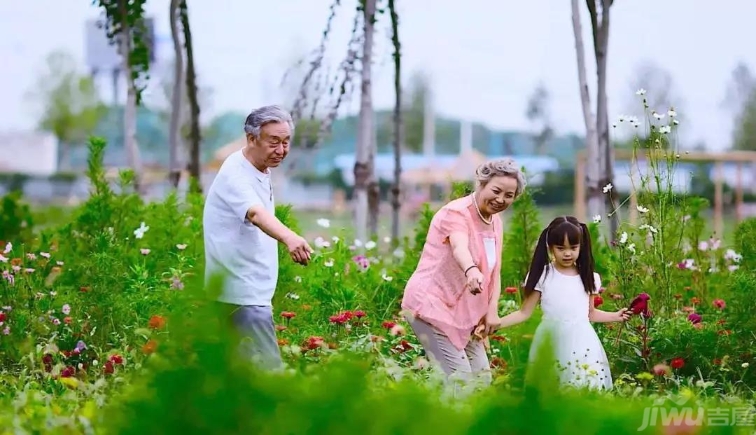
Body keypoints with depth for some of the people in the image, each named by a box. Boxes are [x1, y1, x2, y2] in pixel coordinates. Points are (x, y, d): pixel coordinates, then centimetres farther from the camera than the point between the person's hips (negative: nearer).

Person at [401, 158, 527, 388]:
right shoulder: (456, 213, -18)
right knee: (459, 379, -16)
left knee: (482, 376, 8)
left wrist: (492, 311, -6)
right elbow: (460, 248, -40)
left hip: (463, 314, 9)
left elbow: (494, 272, 9)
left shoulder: (495, 222, 10)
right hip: (431, 306, -9)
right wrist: (472, 271, -62)